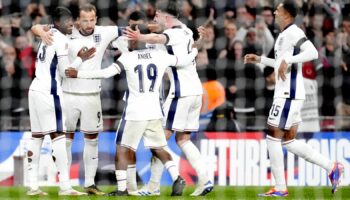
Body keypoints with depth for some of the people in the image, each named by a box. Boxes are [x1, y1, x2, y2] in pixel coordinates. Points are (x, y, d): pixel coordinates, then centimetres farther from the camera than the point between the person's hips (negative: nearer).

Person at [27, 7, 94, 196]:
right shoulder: (61, 40, -10)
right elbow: (64, 71, -8)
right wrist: (80, 59, 5)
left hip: (35, 88, 9)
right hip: (48, 91, -9)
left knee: (37, 136, 8)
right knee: (58, 136, -7)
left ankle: (33, 185, 6)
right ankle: (65, 186, -10)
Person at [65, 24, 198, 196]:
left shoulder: (128, 58, -8)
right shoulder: (161, 56, 2)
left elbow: (106, 73, -16)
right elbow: (183, 62, 12)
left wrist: (78, 74, -10)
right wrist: (194, 51, 33)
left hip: (134, 112, -4)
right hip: (154, 112, 4)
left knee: (122, 149, 6)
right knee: (158, 149, 16)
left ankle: (121, 189, -1)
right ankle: (177, 178, -1)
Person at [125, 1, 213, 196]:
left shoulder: (175, 33, -11)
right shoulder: (186, 32, 16)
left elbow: (159, 39, -33)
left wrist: (140, 37, -54)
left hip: (181, 92, -9)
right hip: (196, 90, 9)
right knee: (183, 139, 13)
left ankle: (154, 186, -3)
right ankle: (205, 179, 1)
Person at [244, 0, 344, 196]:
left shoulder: (293, 33, -12)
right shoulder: (285, 35, 19)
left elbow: (312, 53, -27)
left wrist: (287, 60, -30)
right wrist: (260, 59, 33)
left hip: (288, 94, -10)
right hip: (286, 94, 10)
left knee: (273, 137, -6)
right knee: (289, 141, 10)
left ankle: (280, 188, -3)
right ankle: (331, 167, 9)